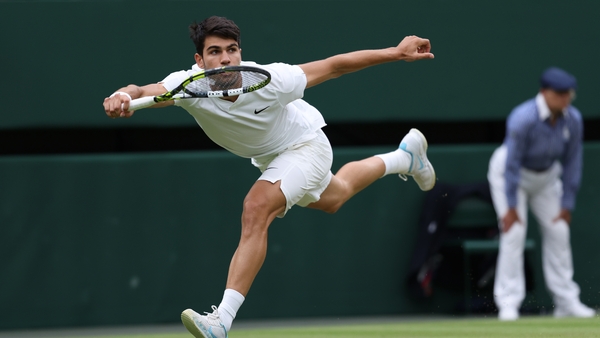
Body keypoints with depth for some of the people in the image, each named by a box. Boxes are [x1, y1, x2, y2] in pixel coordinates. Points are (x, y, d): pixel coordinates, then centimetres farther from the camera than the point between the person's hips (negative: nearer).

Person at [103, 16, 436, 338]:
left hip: (305, 145, -6)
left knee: (256, 209, -29)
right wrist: (125, 95, -74)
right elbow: (148, 92, -50)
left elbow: (332, 66, -26)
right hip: (268, 156, 6)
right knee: (334, 198, 32)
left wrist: (396, 53, -23)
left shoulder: (270, 81, -37)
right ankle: (402, 157, 62)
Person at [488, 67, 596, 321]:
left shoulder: (573, 120, -18)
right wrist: (511, 207, -25)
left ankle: (566, 302, 9)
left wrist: (567, 205, -7)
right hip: (508, 173, -6)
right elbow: (512, 163, -29)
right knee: (514, 232, -16)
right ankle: (508, 304, -14)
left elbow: (572, 163, -8)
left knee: (558, 231, 2)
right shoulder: (523, 119, -34)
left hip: (546, 177, 6)